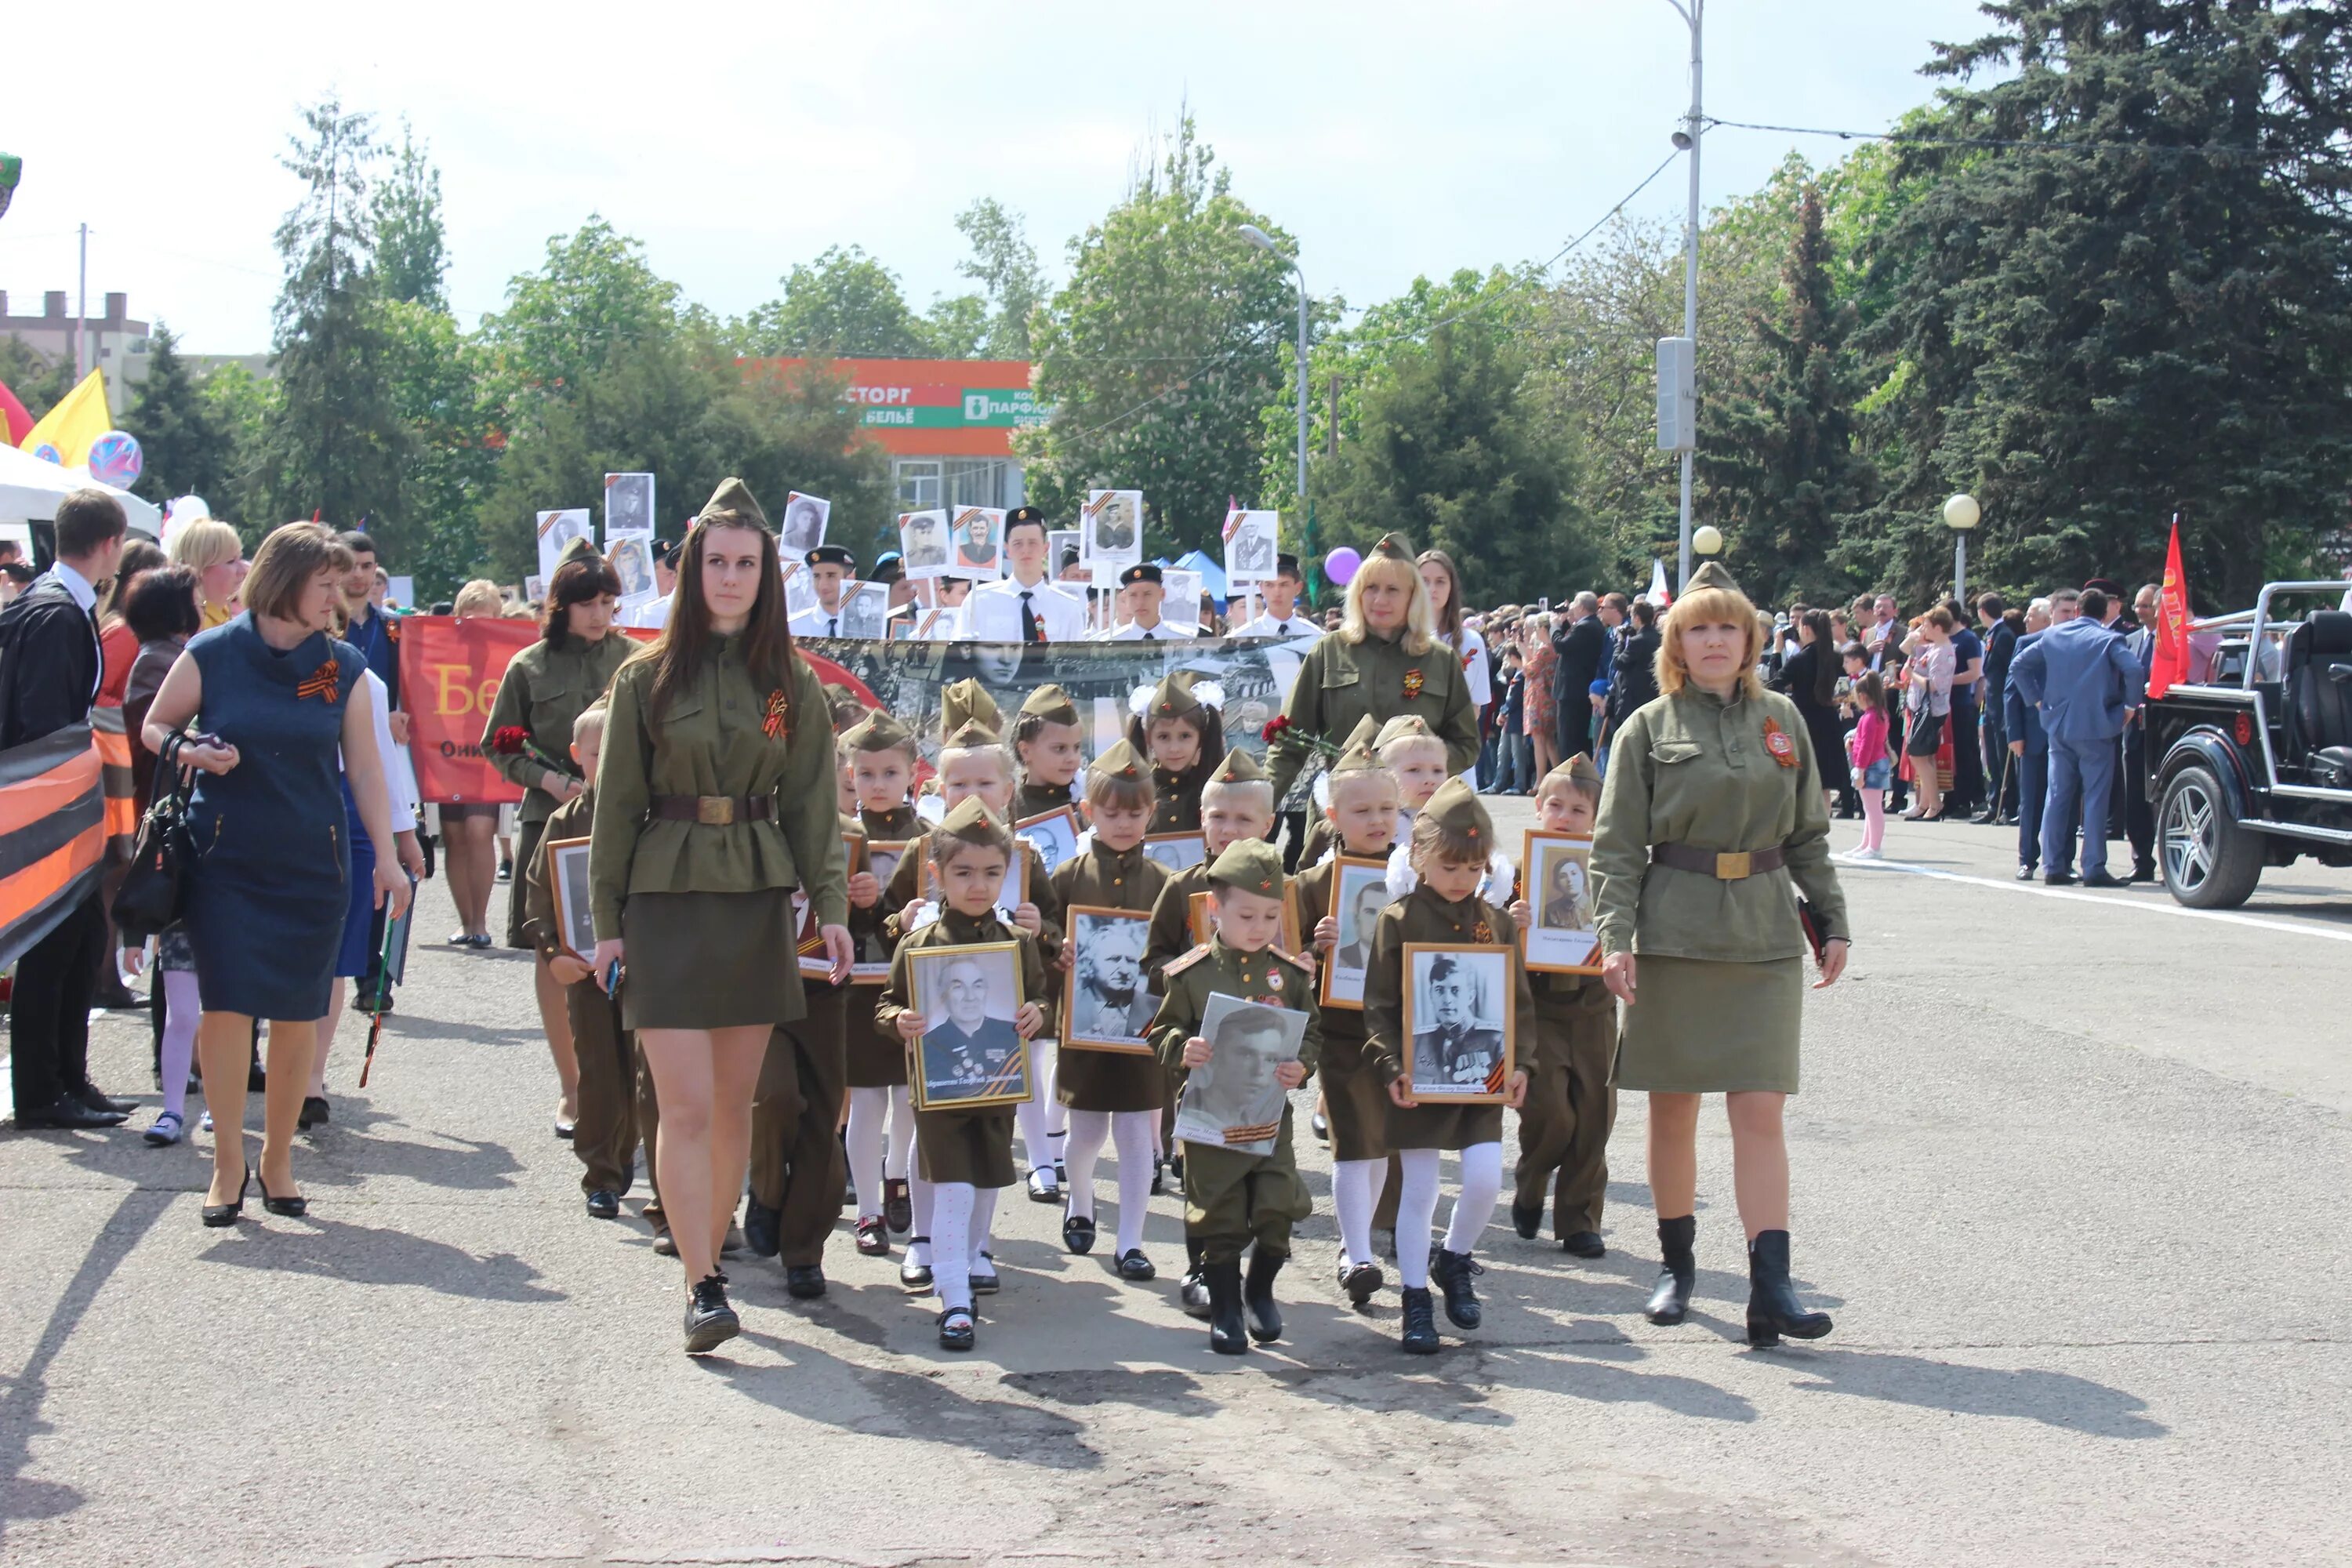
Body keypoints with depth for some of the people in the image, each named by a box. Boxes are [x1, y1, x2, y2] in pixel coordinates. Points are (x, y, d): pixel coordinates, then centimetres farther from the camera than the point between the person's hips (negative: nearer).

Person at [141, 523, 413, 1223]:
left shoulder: (343, 667, 3)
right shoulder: (211, 654, -3)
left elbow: (365, 770, 5)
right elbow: (154, 728, 9)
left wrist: (386, 858, -1)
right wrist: (188, 752, -13)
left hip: (313, 864, 2)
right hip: (225, 861, -2)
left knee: (299, 1016, 3)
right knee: (226, 1006, -8)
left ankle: (278, 1160, 19)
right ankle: (228, 1164, 5)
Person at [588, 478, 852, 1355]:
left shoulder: (791, 684, 7)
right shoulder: (648, 677, 2)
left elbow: (812, 805, 7)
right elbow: (616, 805, 3)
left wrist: (830, 905, -4)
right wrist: (607, 921, 0)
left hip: (757, 902, 2)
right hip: (668, 899, -2)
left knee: (734, 1105, 8)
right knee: (686, 1106, -9)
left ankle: (709, 1254, 23)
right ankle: (703, 1288, -9)